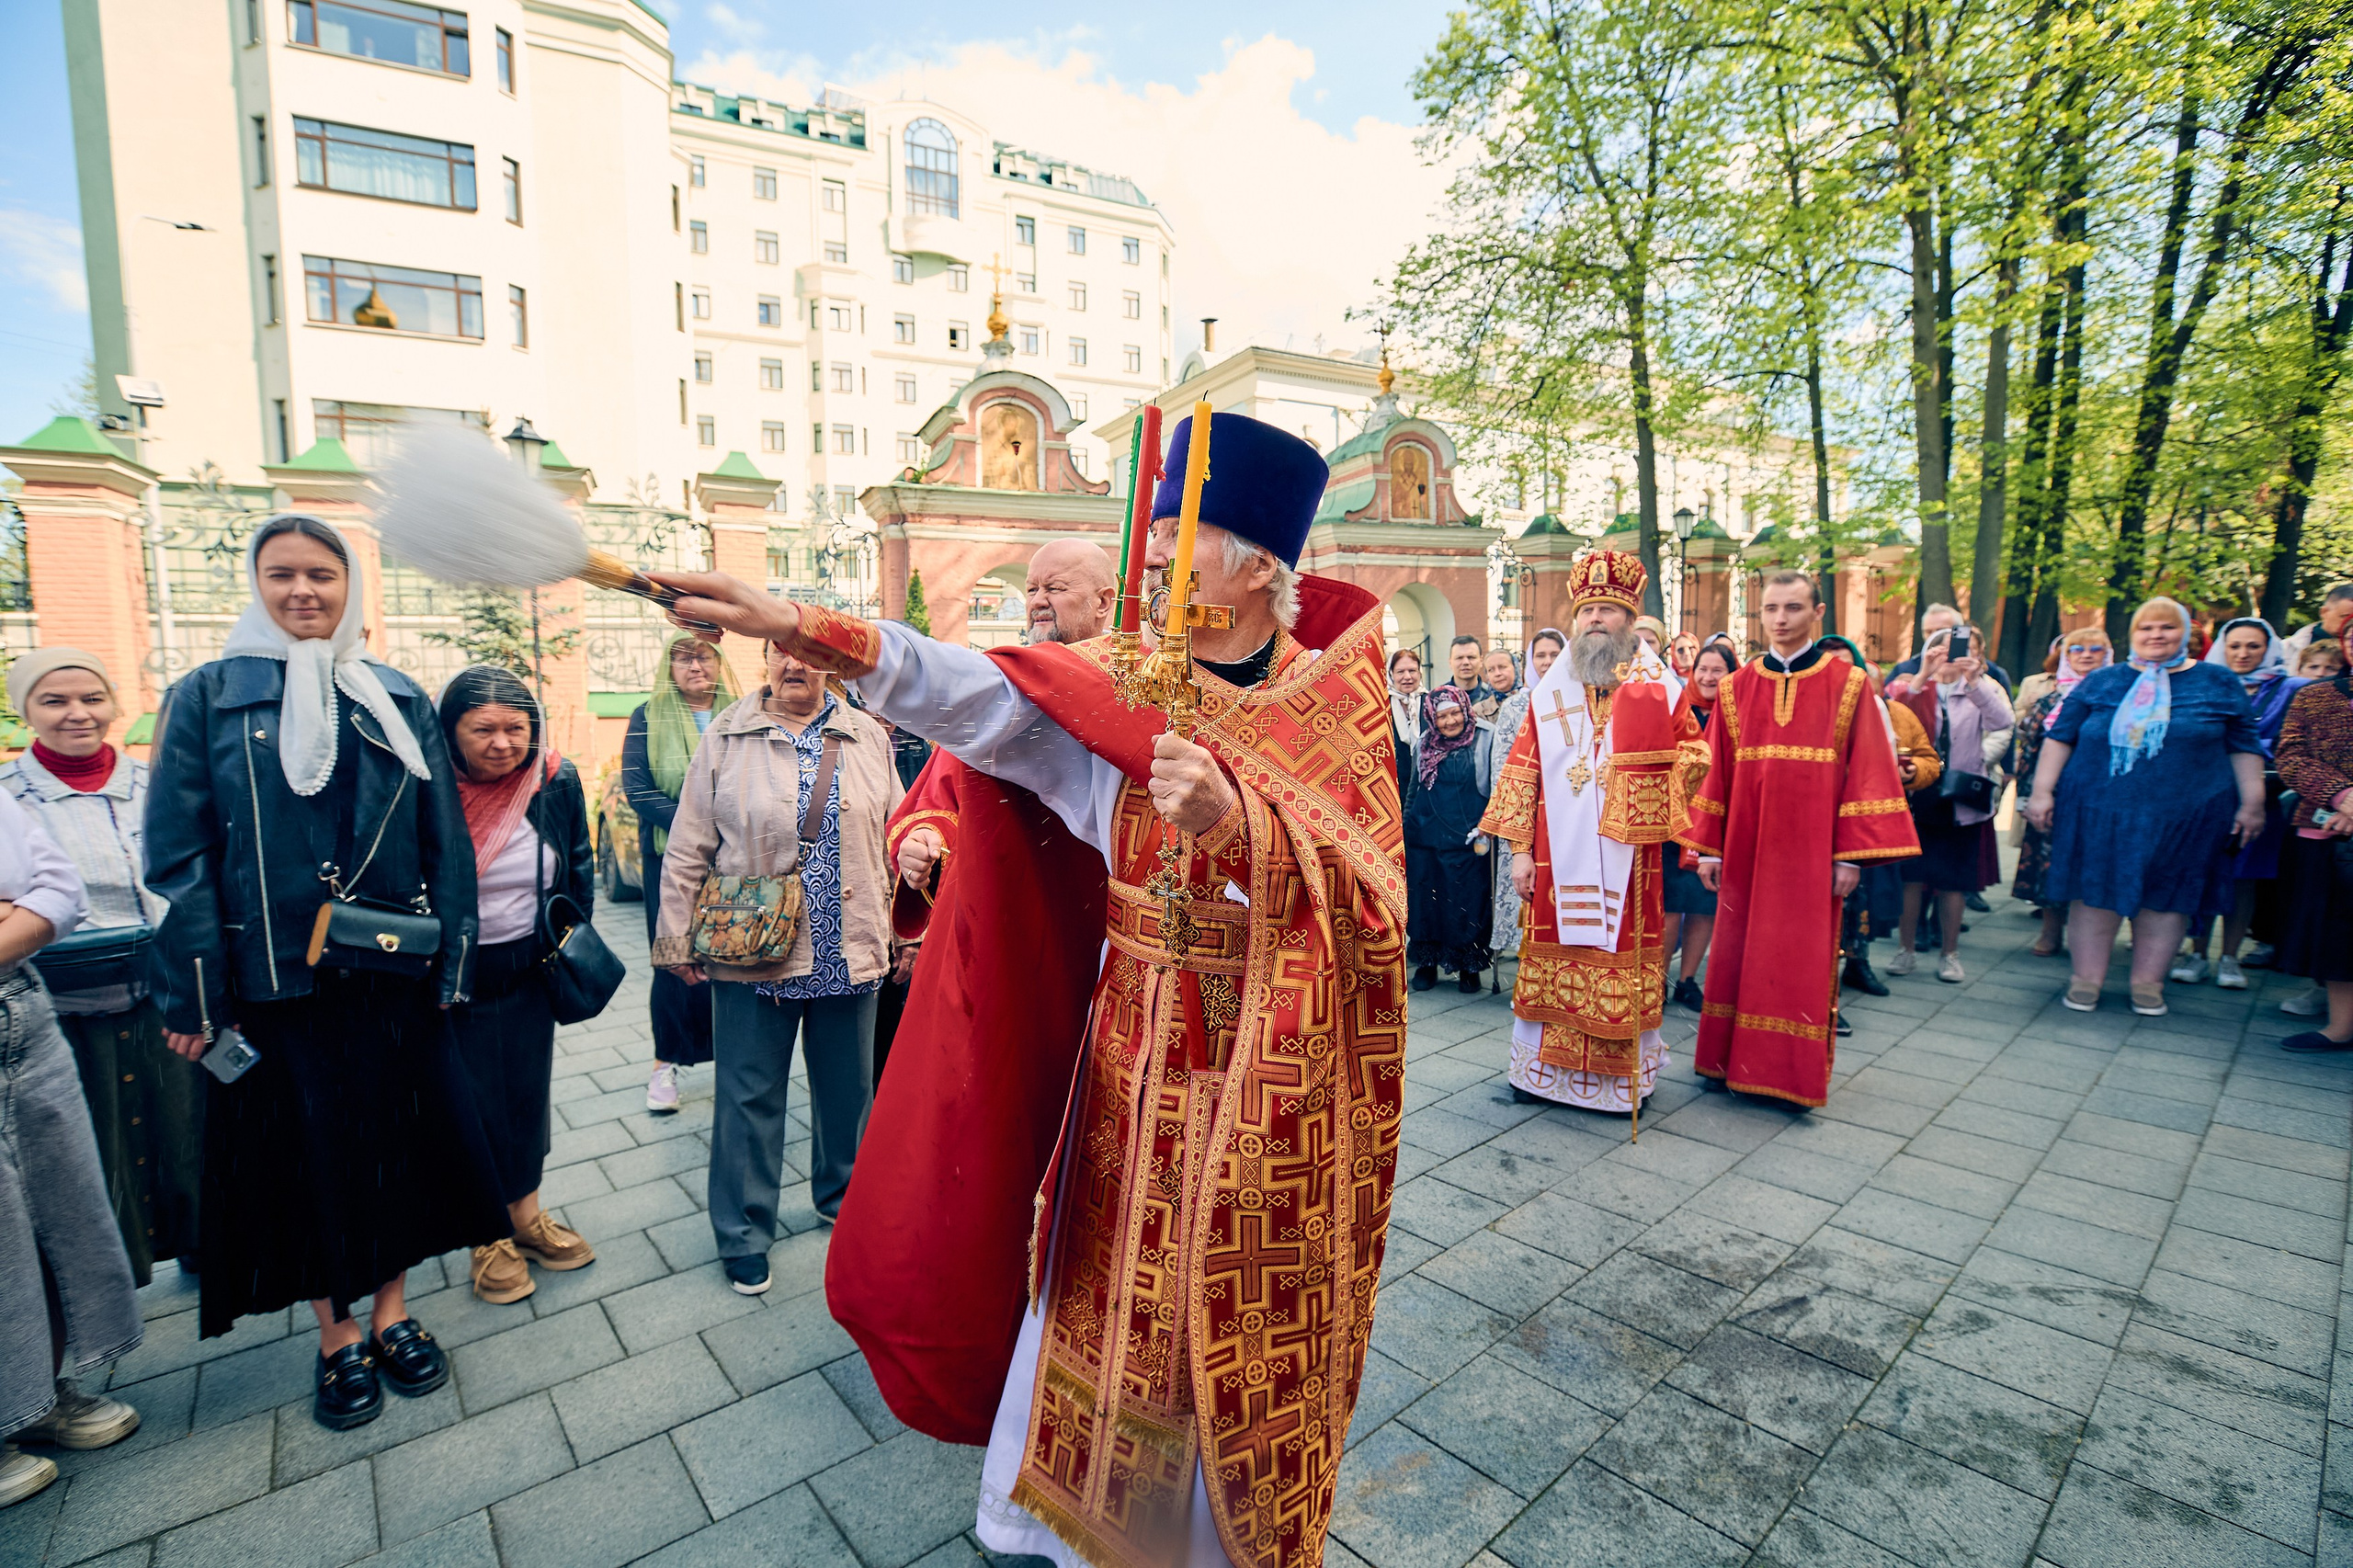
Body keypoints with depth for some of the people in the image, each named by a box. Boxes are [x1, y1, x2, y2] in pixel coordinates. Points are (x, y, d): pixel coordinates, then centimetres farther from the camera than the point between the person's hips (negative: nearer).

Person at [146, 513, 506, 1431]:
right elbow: (179, 851, -4)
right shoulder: (211, 696, 0)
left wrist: (450, 959, -1)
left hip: (390, 974, 2)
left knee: (395, 1140, 11)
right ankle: (337, 1337, 28)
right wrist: (195, 994, -8)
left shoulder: (396, 701, 6)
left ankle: (392, 1314, 30)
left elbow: (445, 841, 4)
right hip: (271, 974, -1)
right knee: (303, 1152, 10)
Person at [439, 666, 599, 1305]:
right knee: (473, 1102, 9)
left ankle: (526, 1214, 35)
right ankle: (487, 1237, 28)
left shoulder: (557, 782, -7)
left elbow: (578, 868, 6)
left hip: (530, 967, 3)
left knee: (528, 1091, 15)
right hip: (452, 974, -3)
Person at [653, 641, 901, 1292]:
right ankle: (744, 1237, 27)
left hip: (849, 952, 2)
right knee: (748, 1096, 9)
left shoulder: (868, 738, 3)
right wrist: (677, 939, 1)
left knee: (848, 1086, 17)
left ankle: (843, 1196, 41)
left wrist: (901, 931, 7)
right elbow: (689, 848, 1)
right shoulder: (725, 738, -2)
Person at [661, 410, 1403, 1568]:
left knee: (1240, 1335, 13)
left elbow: (1365, 888, -13)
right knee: (1111, 1300, 15)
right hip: (1135, 1067, 2)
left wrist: (1238, 819, -31)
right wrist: (794, 625, -22)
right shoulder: (1115, 691, -1)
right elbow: (970, 692, -12)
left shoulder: (1332, 700, -5)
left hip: (1277, 1076, -1)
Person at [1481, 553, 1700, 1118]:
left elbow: (1691, 768, 1)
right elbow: (1521, 771, 5)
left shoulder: (1658, 690, 1)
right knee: (1556, 957, 8)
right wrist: (1520, 849, 1)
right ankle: (1546, 1069, 21)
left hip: (1627, 858, -1)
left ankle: (1626, 1075, 20)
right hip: (1559, 859, 2)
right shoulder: (1549, 693, 7)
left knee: (1622, 959, 4)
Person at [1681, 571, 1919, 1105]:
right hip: (1746, 849, 2)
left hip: (1811, 851, -2)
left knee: (1806, 961, 4)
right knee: (1740, 955, 8)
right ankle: (1734, 1060, 22)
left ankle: (1798, 1072, 18)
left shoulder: (1848, 684, 0)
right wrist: (1708, 847, 2)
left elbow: (1867, 771, -3)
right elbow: (1716, 771, 6)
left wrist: (1851, 854, -9)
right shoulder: (1736, 688, 6)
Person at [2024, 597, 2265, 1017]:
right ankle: (2086, 979, 12)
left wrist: (2252, 803, 4)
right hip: (2099, 810, 0)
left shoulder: (2217, 683, 8)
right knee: (2094, 891, 2)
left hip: (2183, 815, 1)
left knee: (2167, 896, 6)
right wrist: (2042, 792, -2)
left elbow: (2243, 747, 9)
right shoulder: (2101, 681, 6)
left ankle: (2148, 983, 18)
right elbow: (2059, 738, 5)